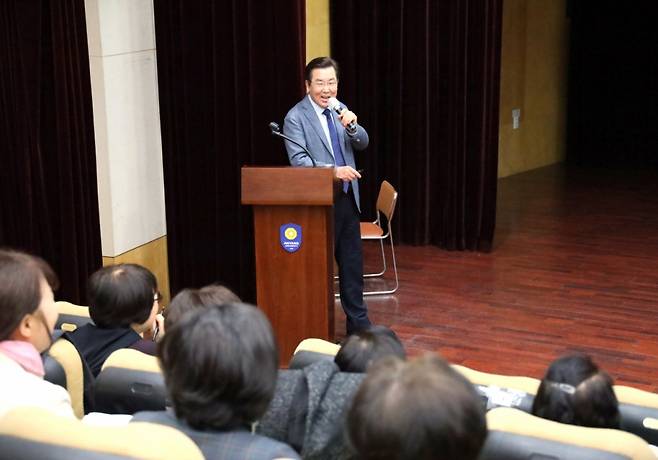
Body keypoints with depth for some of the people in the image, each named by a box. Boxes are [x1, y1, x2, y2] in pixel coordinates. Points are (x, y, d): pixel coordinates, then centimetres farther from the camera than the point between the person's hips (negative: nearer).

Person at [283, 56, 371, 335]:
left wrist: (351, 126, -19)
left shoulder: (339, 110, 8)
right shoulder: (296, 117, -11)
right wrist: (334, 170, -32)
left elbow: (362, 143, 2)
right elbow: (298, 161, -20)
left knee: (353, 264, 12)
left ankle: (358, 323, 23)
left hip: (347, 199, 6)